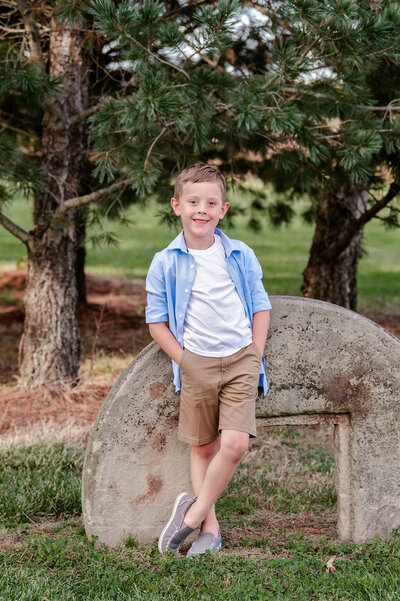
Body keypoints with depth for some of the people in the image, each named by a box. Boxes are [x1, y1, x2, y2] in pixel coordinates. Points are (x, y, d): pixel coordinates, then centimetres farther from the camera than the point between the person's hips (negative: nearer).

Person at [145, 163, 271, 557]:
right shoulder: (165, 264, -2)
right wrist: (183, 360, -5)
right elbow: (155, 320, 3)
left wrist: (255, 356, 1)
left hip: (240, 361, 1)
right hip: (196, 363, 0)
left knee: (234, 444, -13)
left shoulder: (241, 256, 3)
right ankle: (210, 528, 15)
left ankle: (193, 511, 3)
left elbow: (260, 306, 10)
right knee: (202, 448, 6)